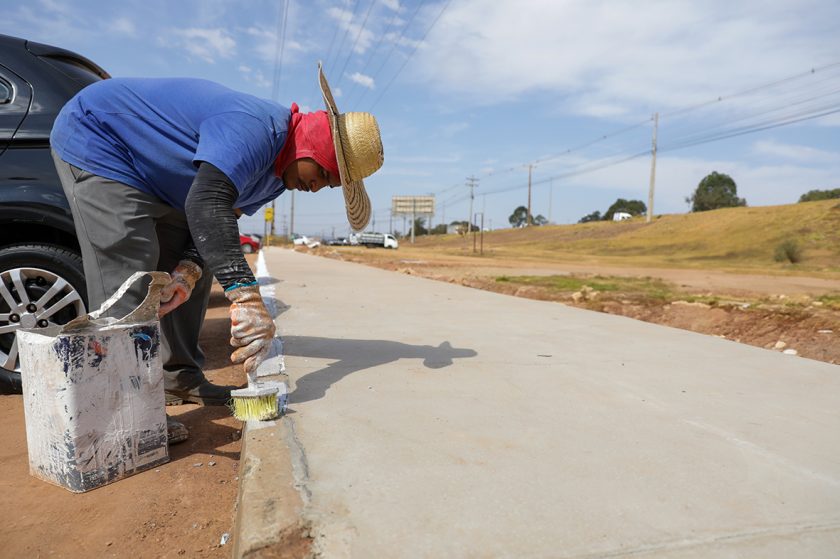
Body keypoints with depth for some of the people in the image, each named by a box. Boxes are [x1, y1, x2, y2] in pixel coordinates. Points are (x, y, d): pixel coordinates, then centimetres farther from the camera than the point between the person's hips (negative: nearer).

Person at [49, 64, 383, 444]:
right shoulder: (254, 129, -33)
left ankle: (180, 379, 15)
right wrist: (246, 296, -52)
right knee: (129, 276, -20)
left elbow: (221, 218, -2)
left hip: (153, 182, 9)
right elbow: (207, 205, -46)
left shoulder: (278, 174, -1)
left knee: (196, 273, 6)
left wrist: (188, 270, -20)